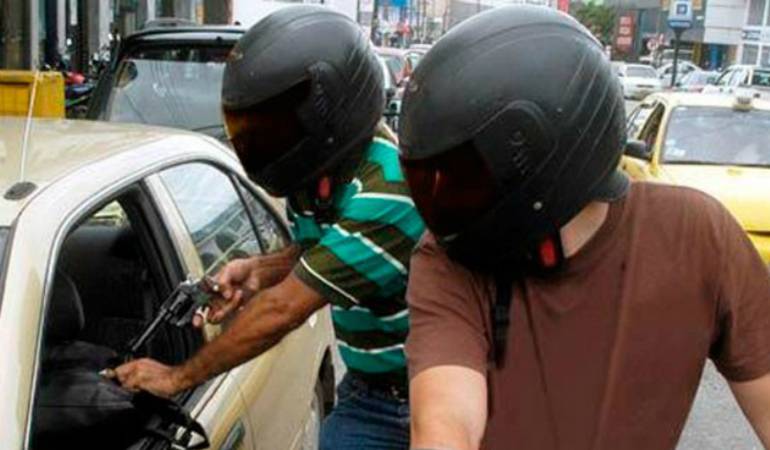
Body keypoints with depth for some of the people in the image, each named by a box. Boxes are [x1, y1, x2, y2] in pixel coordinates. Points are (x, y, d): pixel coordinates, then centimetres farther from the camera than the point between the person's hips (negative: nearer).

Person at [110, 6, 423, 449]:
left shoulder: (386, 192, -31)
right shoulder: (323, 168, -4)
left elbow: (284, 310, -25)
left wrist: (178, 377, -14)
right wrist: (259, 270, -6)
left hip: (418, 399, -7)